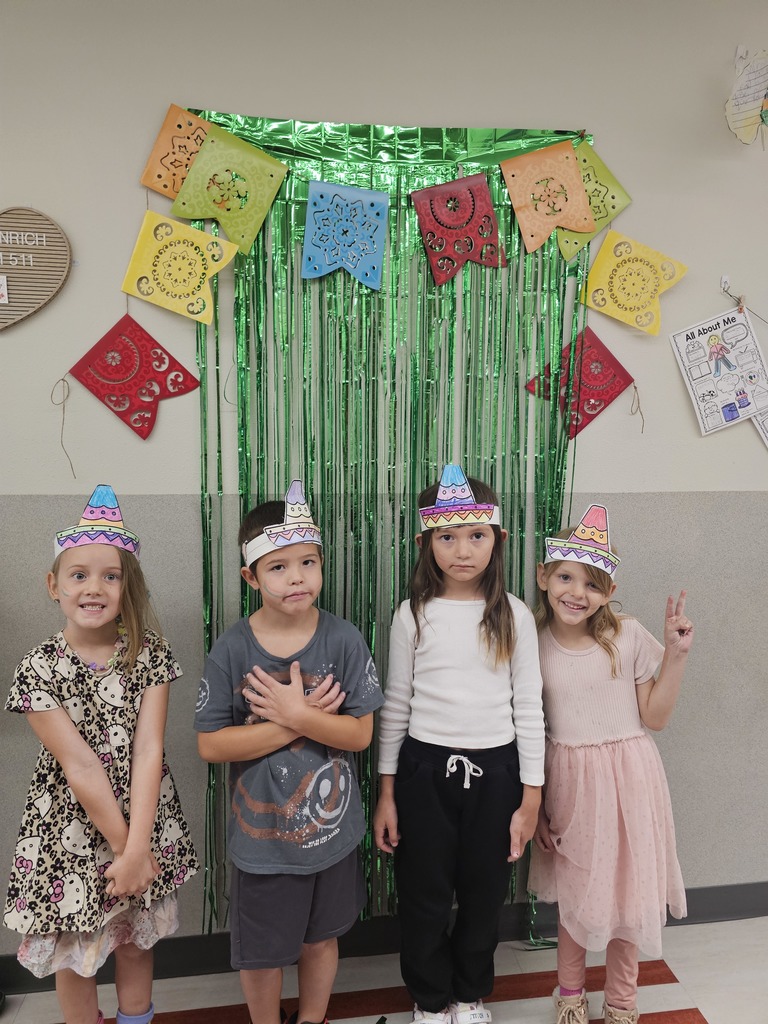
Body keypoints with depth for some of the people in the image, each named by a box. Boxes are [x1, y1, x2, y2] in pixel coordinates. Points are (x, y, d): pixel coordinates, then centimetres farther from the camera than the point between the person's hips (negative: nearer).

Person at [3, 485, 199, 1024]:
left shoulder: (150, 654, -10)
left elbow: (148, 752, -14)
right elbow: (80, 768, -17)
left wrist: (138, 848, -18)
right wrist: (123, 848, -15)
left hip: (143, 824, 2)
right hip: (71, 834, -2)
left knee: (137, 940, 22)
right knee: (75, 956, 17)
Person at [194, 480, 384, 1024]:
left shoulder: (343, 639, -13)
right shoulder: (232, 649, -15)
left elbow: (360, 734, -13)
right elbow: (211, 744, -15)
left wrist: (293, 713, -26)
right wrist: (297, 722, -22)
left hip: (332, 827, 1)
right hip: (261, 835, -1)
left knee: (321, 938, 23)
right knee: (260, 952, 18)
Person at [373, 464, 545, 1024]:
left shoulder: (514, 615, -4)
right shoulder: (414, 615, -4)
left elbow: (529, 707, 0)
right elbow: (395, 705, 1)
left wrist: (531, 798, 0)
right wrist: (386, 792, 2)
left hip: (495, 769, 1)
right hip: (424, 768, 0)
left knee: (485, 893, 16)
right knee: (424, 894, 13)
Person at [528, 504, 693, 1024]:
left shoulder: (629, 636, -9)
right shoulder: (532, 643, -6)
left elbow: (654, 717, -3)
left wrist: (676, 656, -13)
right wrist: (533, 801, 2)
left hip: (627, 777, 0)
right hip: (567, 780, 1)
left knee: (627, 887, 12)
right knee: (574, 890, 15)